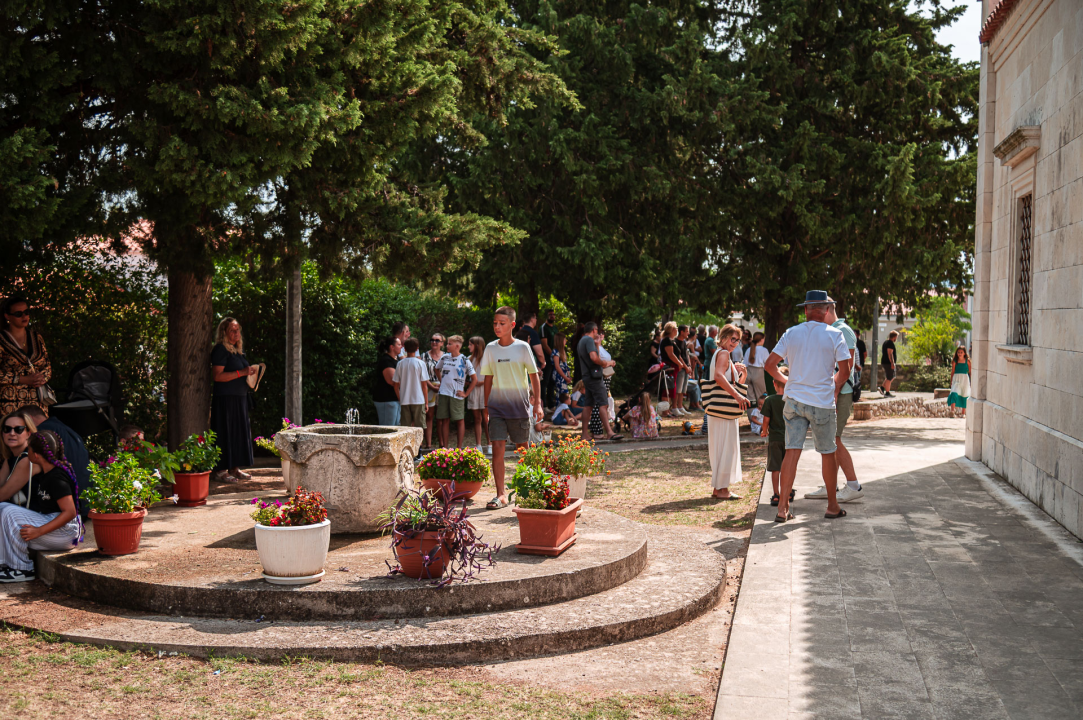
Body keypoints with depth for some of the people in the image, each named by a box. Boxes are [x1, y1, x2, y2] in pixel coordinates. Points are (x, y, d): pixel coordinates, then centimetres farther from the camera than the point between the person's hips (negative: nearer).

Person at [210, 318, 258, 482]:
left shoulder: (238, 349, 17)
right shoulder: (220, 349, -11)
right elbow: (217, 375, -19)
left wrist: (250, 371, 10)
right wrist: (242, 372, -21)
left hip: (239, 397, 9)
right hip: (225, 399, -9)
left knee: (239, 431, 10)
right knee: (225, 432, -6)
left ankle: (234, 468, 18)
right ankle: (220, 470, -1)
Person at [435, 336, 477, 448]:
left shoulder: (464, 360, -5)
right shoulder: (445, 357, 8)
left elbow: (474, 379, -4)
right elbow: (437, 370, 28)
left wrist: (466, 393, -6)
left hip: (457, 395, -4)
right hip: (443, 393, 4)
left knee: (460, 421, 0)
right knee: (445, 421, 5)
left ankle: (459, 448, 6)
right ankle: (445, 447, 10)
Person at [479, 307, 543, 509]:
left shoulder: (522, 347, -3)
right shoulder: (490, 348, 5)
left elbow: (533, 376, 0)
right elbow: (488, 378, 12)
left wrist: (537, 403, -6)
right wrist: (486, 406, 10)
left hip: (519, 406, -2)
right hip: (497, 406, 2)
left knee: (523, 448, 7)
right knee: (497, 448, -8)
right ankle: (501, 494, -6)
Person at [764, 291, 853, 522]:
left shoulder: (791, 334, 3)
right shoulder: (834, 335, -5)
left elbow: (770, 364, 3)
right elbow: (845, 369, -6)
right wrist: (835, 387, 13)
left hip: (794, 400, 3)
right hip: (823, 402, -3)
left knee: (792, 451, 2)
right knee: (827, 453, 10)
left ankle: (783, 507, -1)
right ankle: (832, 506, 21)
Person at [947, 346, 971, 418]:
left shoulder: (967, 361, 2)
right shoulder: (955, 361, 2)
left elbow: (970, 371, 7)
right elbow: (952, 372, 6)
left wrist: (971, 381, 6)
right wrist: (951, 382, 4)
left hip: (965, 379, 1)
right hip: (956, 379, -1)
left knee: (964, 396, 4)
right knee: (954, 393, -20)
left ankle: (963, 413, 13)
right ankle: (952, 411, -26)